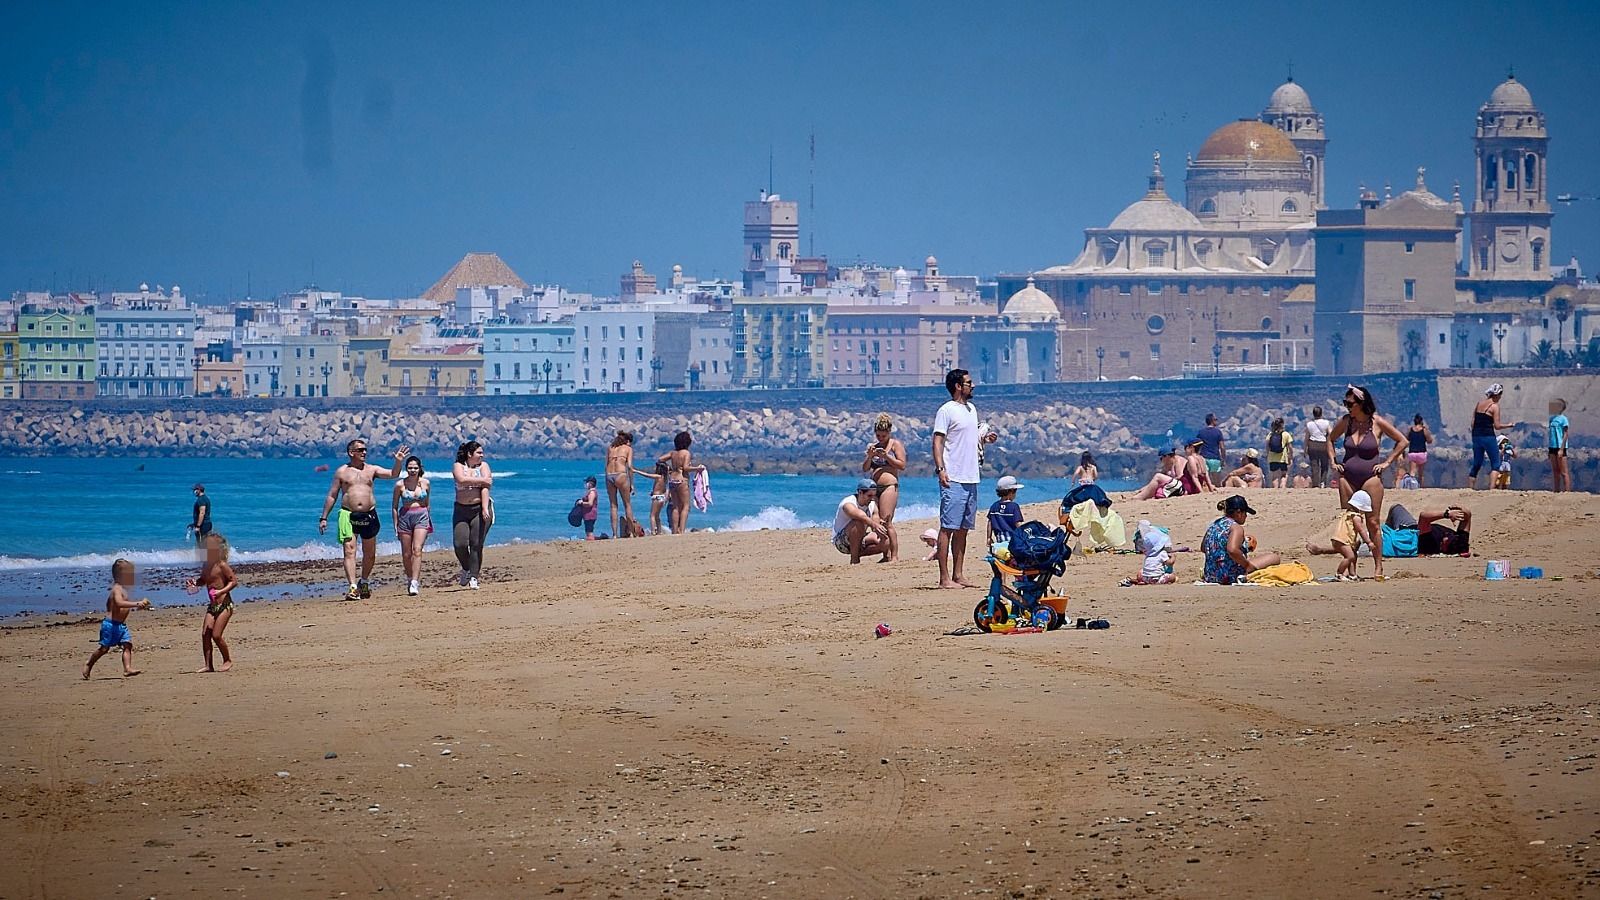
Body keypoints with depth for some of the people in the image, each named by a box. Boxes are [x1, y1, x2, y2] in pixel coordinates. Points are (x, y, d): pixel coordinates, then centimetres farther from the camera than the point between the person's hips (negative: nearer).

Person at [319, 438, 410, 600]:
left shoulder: (371, 470, 10)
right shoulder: (342, 472, 3)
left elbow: (392, 474, 1)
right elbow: (332, 496, 6)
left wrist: (398, 461, -18)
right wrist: (323, 518, 3)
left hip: (369, 515, 3)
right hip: (348, 515, -3)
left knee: (370, 554, 11)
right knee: (349, 552, -14)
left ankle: (364, 583, 32)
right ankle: (353, 588, -19)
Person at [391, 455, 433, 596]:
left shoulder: (425, 483, 4)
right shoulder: (400, 484, -1)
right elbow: (394, 506, 5)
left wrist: (428, 519, 16)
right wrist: (396, 524, 2)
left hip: (422, 517, -1)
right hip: (405, 517, 1)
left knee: (417, 550, -16)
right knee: (406, 554, 5)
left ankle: (415, 583, -22)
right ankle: (410, 579, 26)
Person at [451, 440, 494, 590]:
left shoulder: (483, 466, 5)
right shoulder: (458, 466, 6)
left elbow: (485, 488, -7)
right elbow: (462, 480, -15)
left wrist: (485, 508, -18)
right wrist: (482, 480, -11)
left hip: (480, 509, -1)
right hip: (461, 510, 1)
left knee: (476, 544, -6)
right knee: (460, 544, -6)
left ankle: (473, 578, 0)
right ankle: (466, 569, 21)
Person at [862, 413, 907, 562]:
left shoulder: (895, 444, 3)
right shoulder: (873, 446, 19)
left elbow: (902, 465, -4)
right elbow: (865, 468, 15)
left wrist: (886, 456, -12)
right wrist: (870, 457, -3)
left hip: (889, 486, -7)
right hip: (874, 487, 7)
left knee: (886, 521, -14)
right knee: (878, 522, 3)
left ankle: (894, 556, -13)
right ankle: (886, 555, 6)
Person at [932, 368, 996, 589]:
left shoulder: (971, 409, 18)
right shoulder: (946, 411, -8)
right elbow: (938, 441, -13)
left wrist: (985, 438, 8)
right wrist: (940, 469, -23)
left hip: (971, 479, 9)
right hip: (953, 480, -9)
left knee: (963, 529, 10)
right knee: (948, 528, -8)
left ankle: (957, 575, 14)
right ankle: (945, 577, -9)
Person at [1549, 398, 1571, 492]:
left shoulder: (1563, 419, -7)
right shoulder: (1551, 419, 13)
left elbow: (1565, 435, -11)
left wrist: (1561, 449, -16)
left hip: (1560, 447, -8)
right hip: (1552, 447, 8)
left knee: (1564, 472, -6)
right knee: (1555, 472, 11)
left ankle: (1567, 492, -7)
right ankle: (1556, 491, 16)